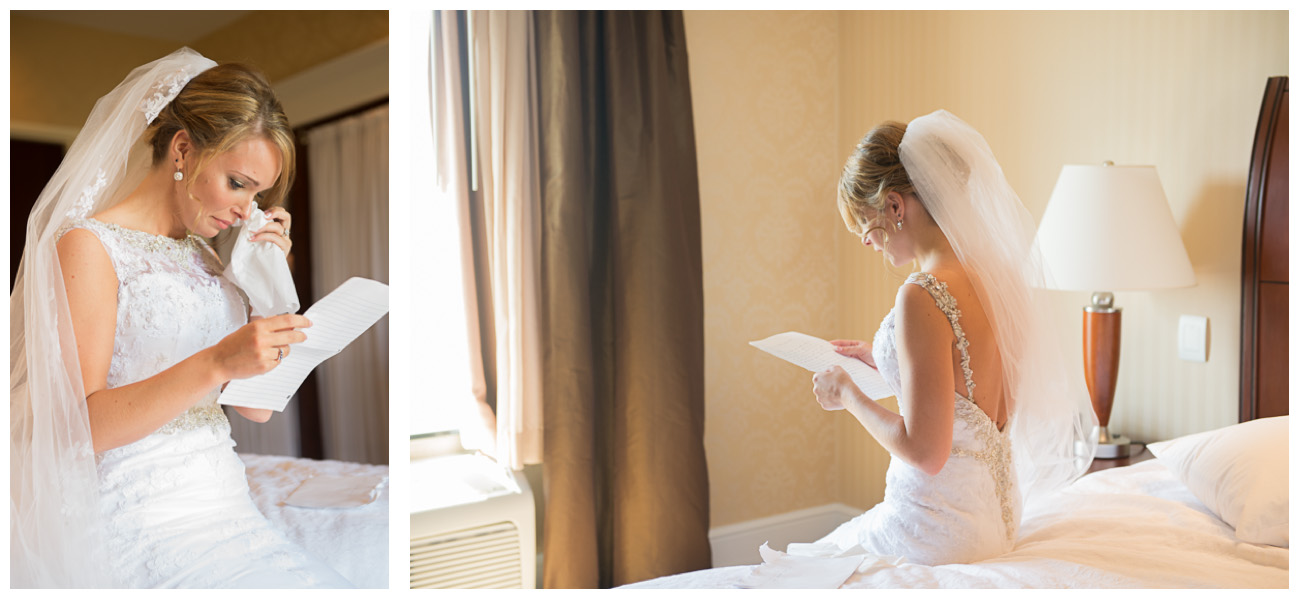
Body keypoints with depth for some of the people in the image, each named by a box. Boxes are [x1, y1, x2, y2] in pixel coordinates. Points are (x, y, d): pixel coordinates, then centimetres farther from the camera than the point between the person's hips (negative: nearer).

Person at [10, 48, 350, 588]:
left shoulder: (204, 254, 16)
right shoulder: (88, 246, -4)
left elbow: (258, 406, 13)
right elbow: (79, 425, -12)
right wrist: (216, 364, -24)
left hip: (226, 507, 7)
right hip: (144, 523, -6)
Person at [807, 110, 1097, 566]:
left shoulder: (922, 297, -25)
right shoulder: (993, 273, 2)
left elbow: (925, 450, -24)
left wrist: (849, 395, -10)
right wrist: (884, 360, 16)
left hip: (940, 526, -8)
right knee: (833, 540, 25)